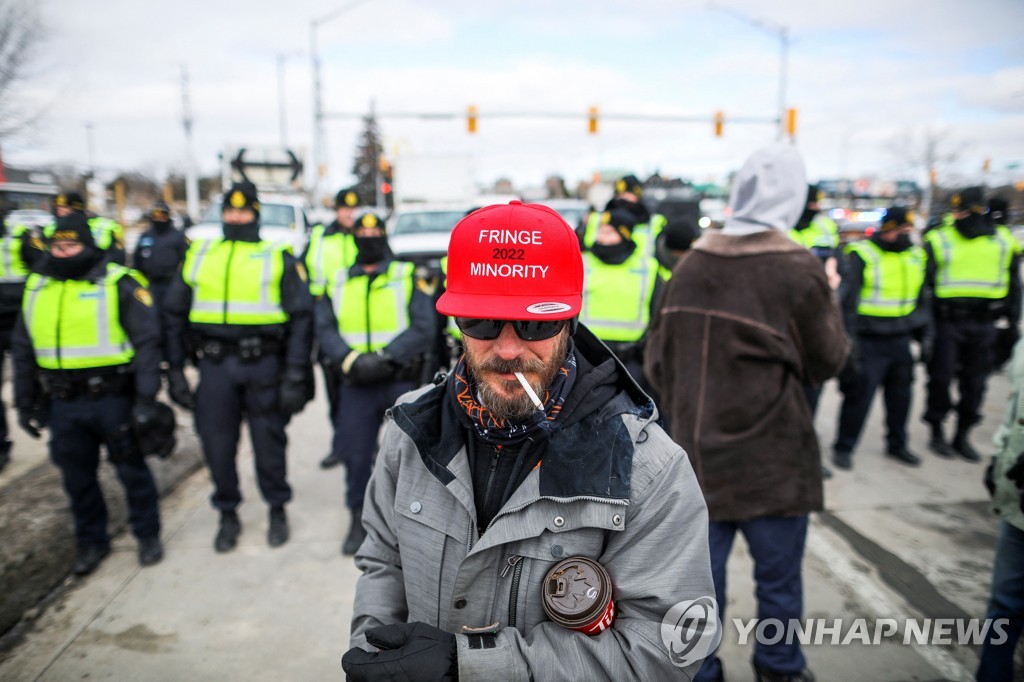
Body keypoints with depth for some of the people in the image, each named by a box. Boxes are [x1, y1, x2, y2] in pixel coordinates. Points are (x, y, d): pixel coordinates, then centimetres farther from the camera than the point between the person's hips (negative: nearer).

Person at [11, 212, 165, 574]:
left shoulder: (120, 284, -9)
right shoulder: (37, 287, 8)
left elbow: (146, 343, -12)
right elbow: (23, 351, 15)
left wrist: (146, 398, -17)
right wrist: (25, 403, 14)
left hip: (112, 399, -5)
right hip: (62, 405, 5)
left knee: (132, 470, 9)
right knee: (77, 477, 15)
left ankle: (148, 535, 26)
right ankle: (91, 542, 33)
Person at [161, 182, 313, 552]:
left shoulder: (278, 259, 3)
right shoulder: (198, 255, 11)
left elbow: (301, 319, -2)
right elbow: (174, 316, 14)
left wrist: (295, 376, -9)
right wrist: (175, 371, 8)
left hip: (263, 365, -2)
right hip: (215, 365, 3)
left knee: (269, 442, 7)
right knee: (217, 444, 9)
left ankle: (277, 510, 28)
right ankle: (228, 515, 29)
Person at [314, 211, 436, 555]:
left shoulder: (408, 278, 3)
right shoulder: (337, 283, 10)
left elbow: (423, 329, -8)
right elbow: (325, 331, 1)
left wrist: (385, 356, -18)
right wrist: (352, 360, -17)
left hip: (401, 382, -2)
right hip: (355, 385, 2)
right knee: (355, 454, 6)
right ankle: (359, 520, 25)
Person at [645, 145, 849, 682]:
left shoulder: (690, 265, -1)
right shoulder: (798, 271, -13)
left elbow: (657, 358, 5)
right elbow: (827, 361, -1)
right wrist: (829, 299, 10)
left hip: (698, 453, 4)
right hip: (771, 459, -3)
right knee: (777, 578, 16)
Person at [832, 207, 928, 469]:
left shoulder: (915, 256, 9)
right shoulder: (862, 255, -11)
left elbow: (921, 299, 20)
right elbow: (847, 300, -12)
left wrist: (925, 335, 18)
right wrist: (849, 340, -16)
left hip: (901, 340, 6)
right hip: (869, 341, -6)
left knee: (900, 395, 14)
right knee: (859, 396, -3)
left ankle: (897, 444, 32)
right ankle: (844, 447, 12)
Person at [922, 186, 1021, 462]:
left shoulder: (1004, 242, 7)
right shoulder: (938, 241, -2)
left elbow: (1013, 286, 14)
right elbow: (922, 283, -2)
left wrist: (1013, 321, 11)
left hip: (984, 324, 3)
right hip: (947, 322, -2)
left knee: (975, 382, 9)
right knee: (941, 379, 2)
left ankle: (962, 436, 23)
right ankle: (937, 433, 18)